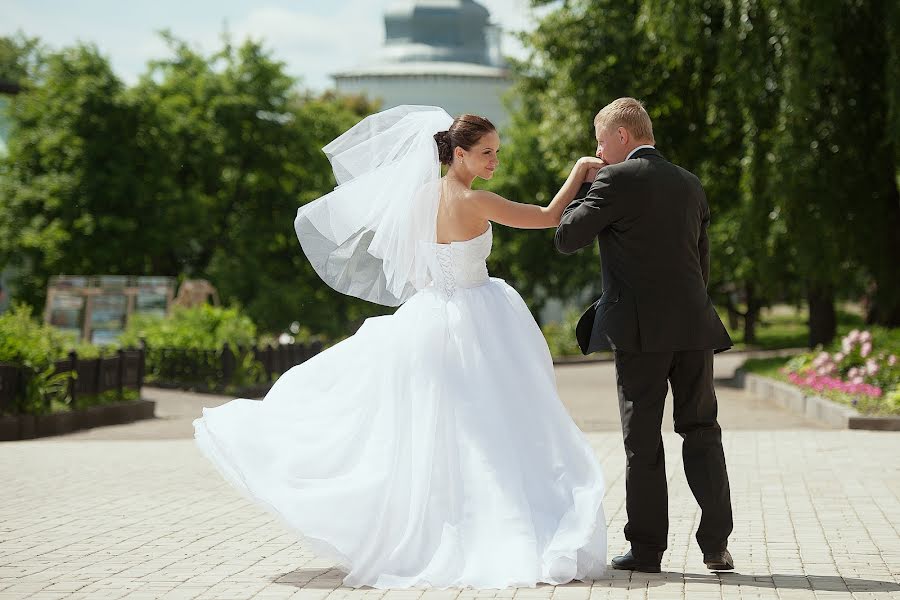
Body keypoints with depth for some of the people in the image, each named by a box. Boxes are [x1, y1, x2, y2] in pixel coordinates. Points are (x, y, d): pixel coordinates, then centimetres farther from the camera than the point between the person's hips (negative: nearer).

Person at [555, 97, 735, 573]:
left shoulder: (617, 180, -6)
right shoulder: (689, 184, 14)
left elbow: (566, 238, -6)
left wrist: (580, 191, 9)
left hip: (641, 330, -5)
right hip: (694, 325, 5)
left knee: (643, 442, 2)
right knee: (701, 431, 10)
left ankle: (646, 548, 7)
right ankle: (716, 544, 6)